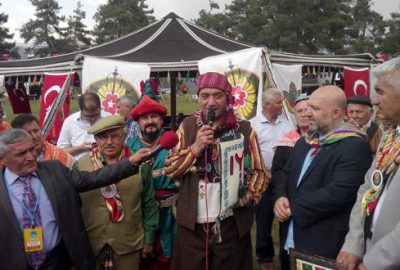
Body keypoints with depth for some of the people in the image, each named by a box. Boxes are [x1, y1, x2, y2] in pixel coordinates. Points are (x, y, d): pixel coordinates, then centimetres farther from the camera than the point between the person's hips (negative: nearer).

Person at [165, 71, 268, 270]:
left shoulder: (244, 129, -1)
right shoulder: (187, 126, 1)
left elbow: (259, 172, 5)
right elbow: (170, 169, 0)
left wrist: (248, 196, -12)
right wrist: (195, 148, -13)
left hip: (232, 224, 0)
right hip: (192, 224, 1)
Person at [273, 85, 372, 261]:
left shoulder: (355, 147, -16)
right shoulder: (304, 142, 12)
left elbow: (336, 193, -25)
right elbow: (286, 173, 13)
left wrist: (293, 208, -18)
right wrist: (280, 197, -8)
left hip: (324, 243, -7)